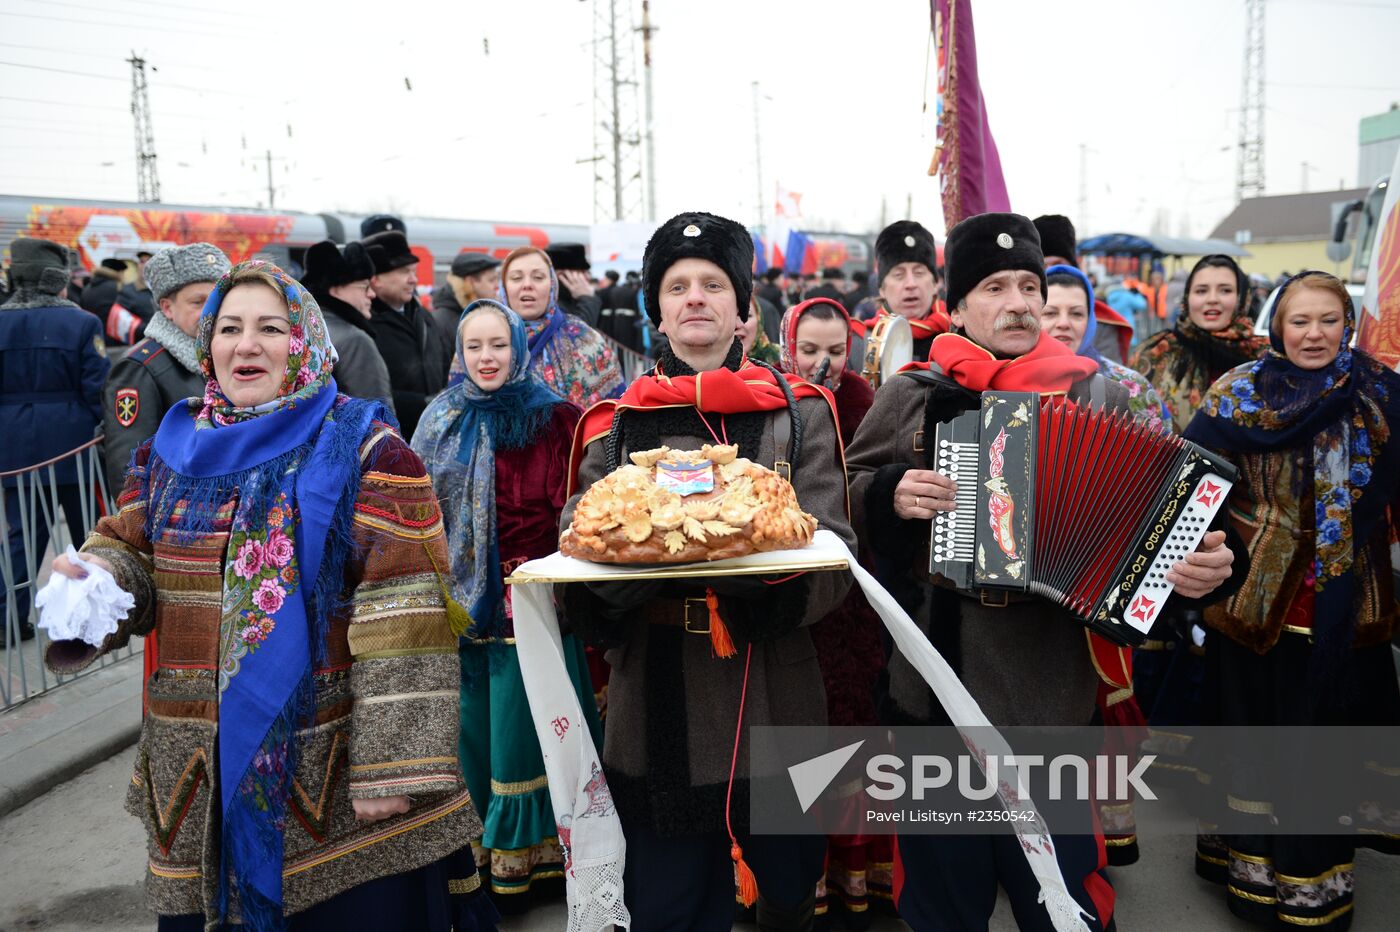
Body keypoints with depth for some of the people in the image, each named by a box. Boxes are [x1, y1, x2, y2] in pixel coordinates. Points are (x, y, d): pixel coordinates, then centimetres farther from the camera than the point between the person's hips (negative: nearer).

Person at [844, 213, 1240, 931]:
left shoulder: (1098, 397, 1)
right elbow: (847, 490, 7)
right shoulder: (910, 395, 3)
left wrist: (1200, 564, -20)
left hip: (1048, 687, 0)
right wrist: (891, 496, -13)